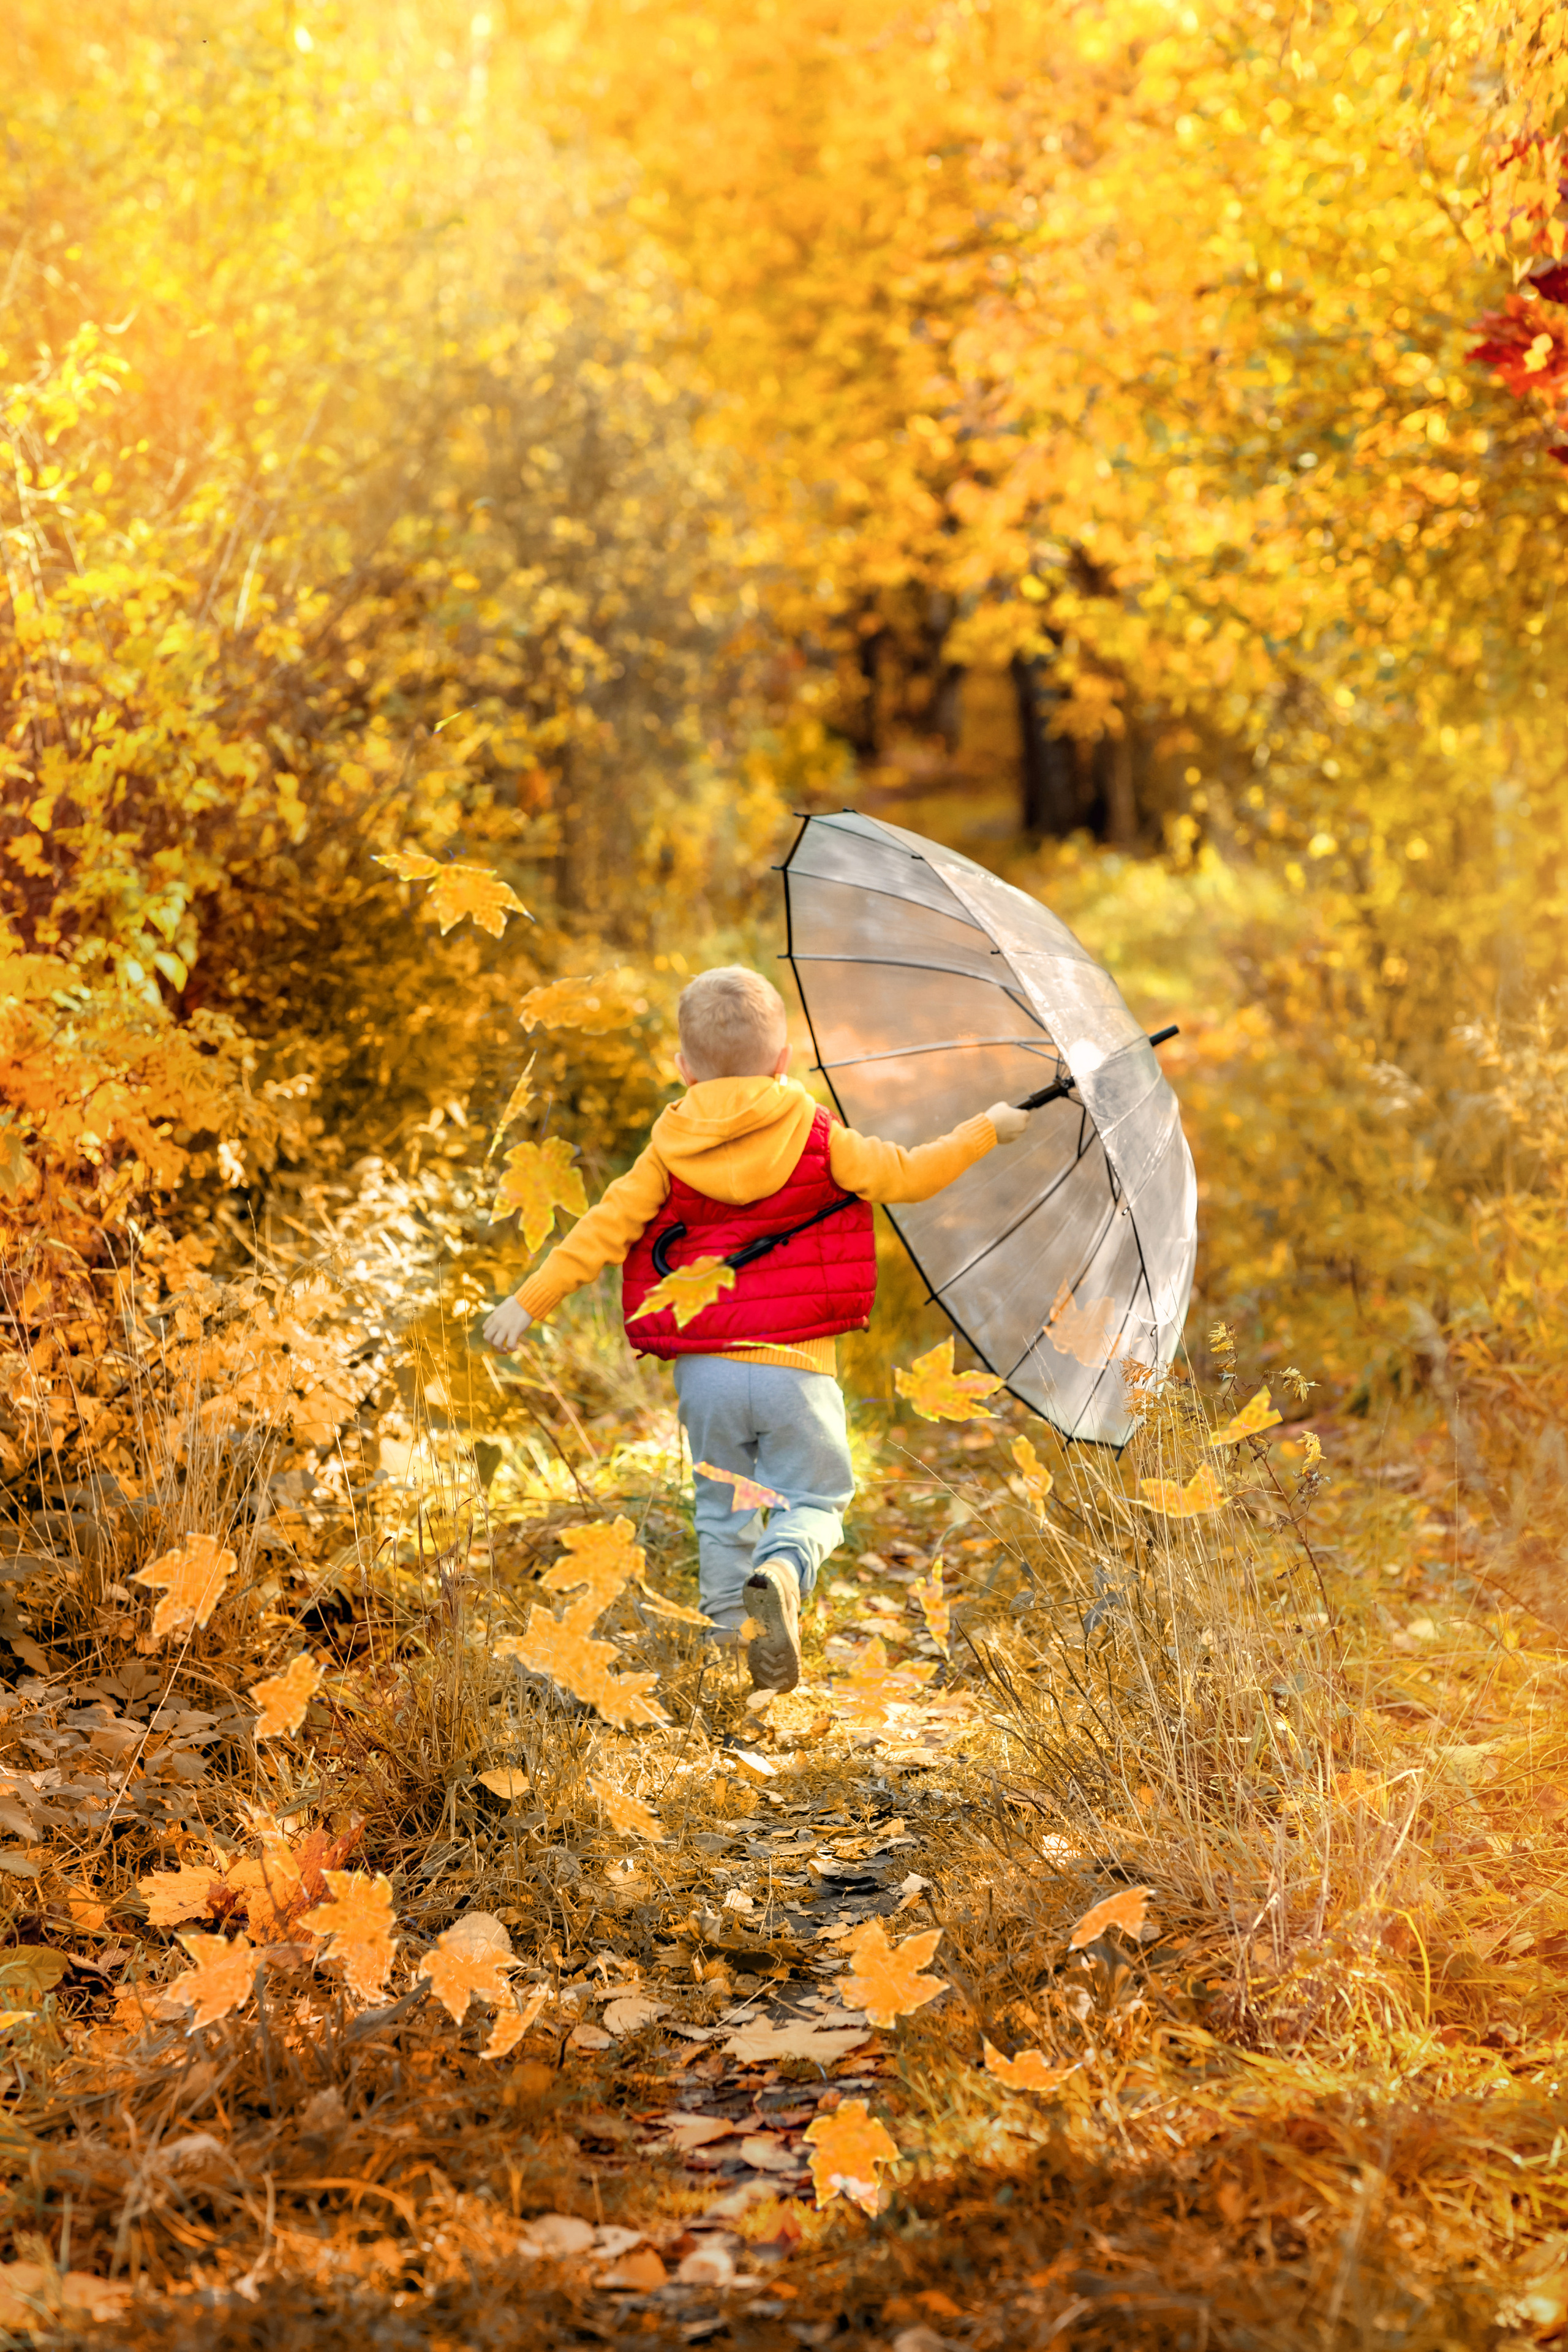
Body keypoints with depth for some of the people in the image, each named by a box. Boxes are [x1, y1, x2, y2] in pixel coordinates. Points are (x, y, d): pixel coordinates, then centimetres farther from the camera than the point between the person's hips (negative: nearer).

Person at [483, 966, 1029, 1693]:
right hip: (794, 1366, -2)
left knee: (721, 1509, 19)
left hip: (704, 1371, 2)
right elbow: (906, 1175, 3)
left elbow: (606, 1227, -2)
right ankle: (782, 1572, -23)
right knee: (814, 1496, 8)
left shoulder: (669, 1153, 3)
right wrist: (987, 1130, 17)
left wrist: (531, 1301, 1)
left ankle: (731, 1633, 14)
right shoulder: (819, 1140, 0)